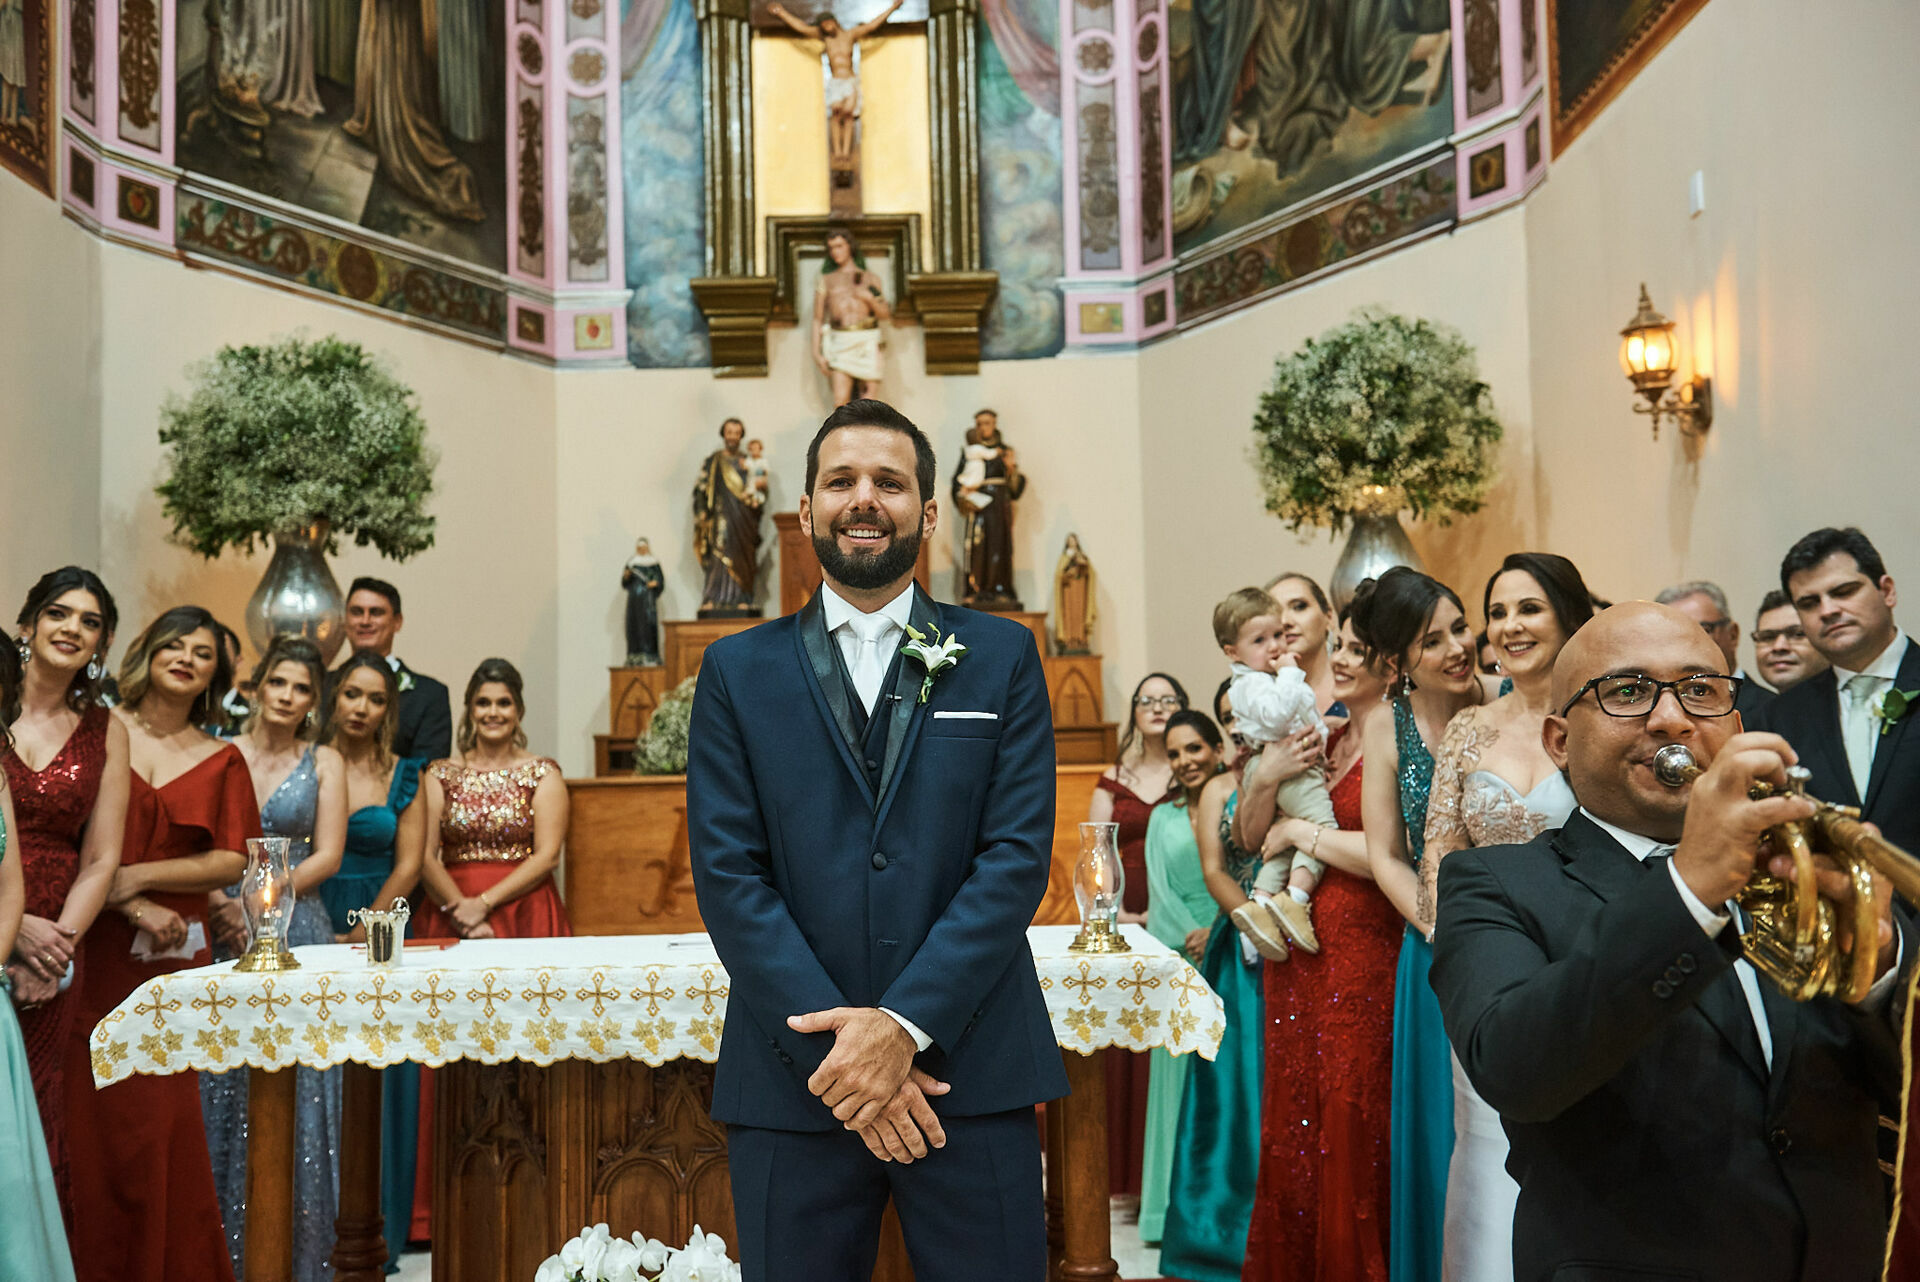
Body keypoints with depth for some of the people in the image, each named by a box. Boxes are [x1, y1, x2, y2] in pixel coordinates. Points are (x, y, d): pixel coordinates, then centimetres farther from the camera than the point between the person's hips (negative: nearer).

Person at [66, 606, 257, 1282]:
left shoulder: (221, 761, 11)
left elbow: (234, 861, 4)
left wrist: (138, 877, -7)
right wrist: (132, 908, -10)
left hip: (174, 958, 1)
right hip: (92, 953, -1)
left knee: (162, 1122, -1)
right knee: (92, 1117, -1)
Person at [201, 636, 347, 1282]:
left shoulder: (324, 762, 6)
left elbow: (327, 855, -1)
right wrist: (218, 903, -13)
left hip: (296, 932, -1)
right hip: (223, 932, 1)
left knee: (293, 1094, 0)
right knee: (223, 1089, 2)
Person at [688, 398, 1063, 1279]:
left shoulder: (1002, 658, 5)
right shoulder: (738, 672, 6)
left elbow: (1018, 856, -3)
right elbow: (727, 875, -2)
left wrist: (905, 1024, -13)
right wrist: (838, 1044, -11)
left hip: (971, 1073, 0)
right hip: (791, 1082, 0)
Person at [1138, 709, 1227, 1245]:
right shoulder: (1163, 818, 10)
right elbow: (1161, 892, 3)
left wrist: (1219, 934, -16)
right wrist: (1195, 937, -11)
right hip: (1179, 960, 2)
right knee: (1179, 1075, 4)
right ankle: (1178, 1209, 11)